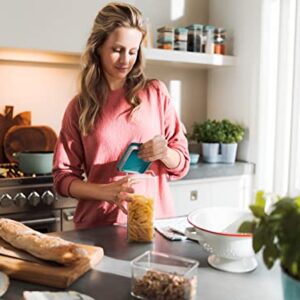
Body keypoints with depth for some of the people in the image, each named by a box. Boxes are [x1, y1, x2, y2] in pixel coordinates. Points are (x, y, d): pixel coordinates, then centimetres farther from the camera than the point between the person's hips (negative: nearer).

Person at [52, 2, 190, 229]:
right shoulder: (79, 106, 2)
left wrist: (165, 154, -16)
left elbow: (181, 164, 6)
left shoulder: (156, 93, 1)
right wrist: (105, 191, -16)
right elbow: (63, 176, 1)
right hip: (99, 225, -1)